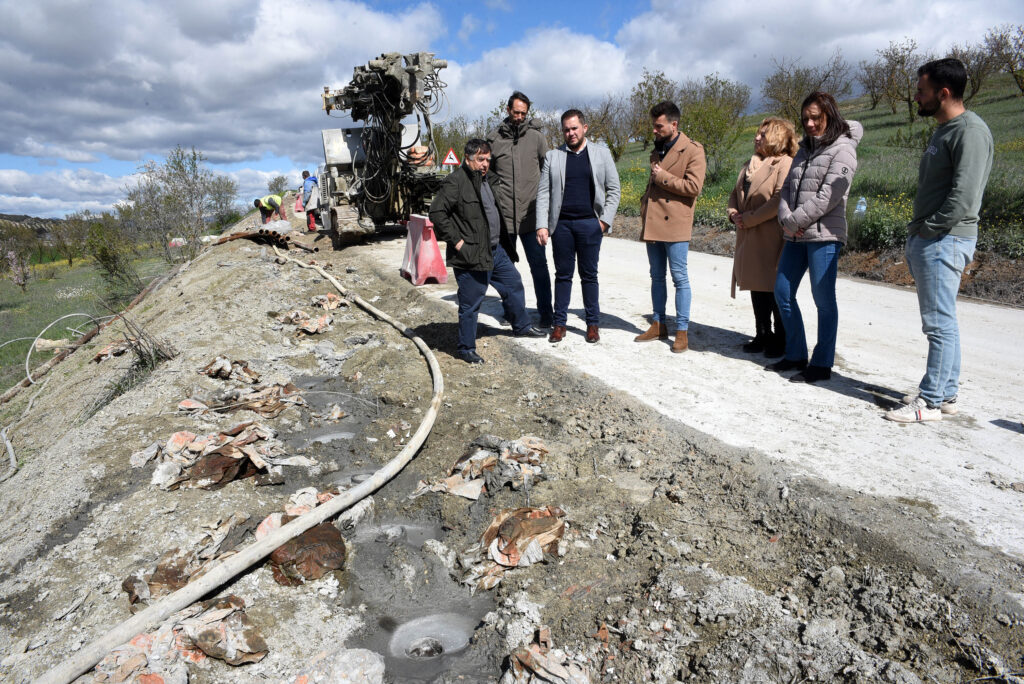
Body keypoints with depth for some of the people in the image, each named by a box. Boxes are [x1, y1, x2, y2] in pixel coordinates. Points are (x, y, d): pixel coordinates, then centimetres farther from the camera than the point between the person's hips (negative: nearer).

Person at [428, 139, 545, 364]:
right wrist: (456, 241, -19)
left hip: (496, 250, 9)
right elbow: (437, 213, -19)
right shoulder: (455, 181, -14)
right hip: (471, 255, -9)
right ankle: (466, 349, 14)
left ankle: (521, 326, 42)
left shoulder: (485, 180, 16)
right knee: (470, 304, -1)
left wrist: (503, 243, 19)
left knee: (514, 285, 21)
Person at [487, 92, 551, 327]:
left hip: (531, 213, -2)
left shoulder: (536, 136, 3)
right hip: (503, 214, 2)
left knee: (538, 265, -1)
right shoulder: (494, 138, 7)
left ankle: (545, 312, 8)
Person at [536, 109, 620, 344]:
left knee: (589, 275, 5)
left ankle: (593, 323, 16)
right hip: (561, 224, 1)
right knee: (563, 274, 6)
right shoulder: (552, 156, 8)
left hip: (590, 224, 0)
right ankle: (559, 323, 14)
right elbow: (543, 193, 5)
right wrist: (542, 225, -5)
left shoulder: (601, 153, 8)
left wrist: (605, 219, -3)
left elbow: (613, 189, 8)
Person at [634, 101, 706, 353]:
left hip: (675, 224, -7)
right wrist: (645, 204, 15)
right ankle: (658, 325, 21)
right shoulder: (657, 149, 18)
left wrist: (662, 177, -11)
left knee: (679, 277, -4)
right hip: (652, 223, 7)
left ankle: (682, 330, 2)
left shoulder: (693, 150, -5)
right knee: (657, 276, 12)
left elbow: (694, 186, -15)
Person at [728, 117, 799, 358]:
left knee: (776, 289, -1)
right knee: (757, 288, 13)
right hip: (749, 238, 8)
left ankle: (781, 340, 11)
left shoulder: (785, 164, -9)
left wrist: (749, 219, -15)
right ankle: (763, 335, 25)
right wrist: (734, 215, 1)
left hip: (772, 238, -8)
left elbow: (780, 200, -19)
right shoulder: (751, 164, 17)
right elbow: (735, 194, 20)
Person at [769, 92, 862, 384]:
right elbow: (787, 188, 11)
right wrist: (786, 219, -6)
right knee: (783, 293, 10)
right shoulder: (805, 149, 17)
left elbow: (827, 197, -15)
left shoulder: (842, 151, -5)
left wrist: (794, 222, -13)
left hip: (823, 235, -8)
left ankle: (822, 364, 7)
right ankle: (795, 354, 24)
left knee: (824, 300, -2)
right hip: (795, 236, 8)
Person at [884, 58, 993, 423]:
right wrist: (917, 232, 12)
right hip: (927, 241, 10)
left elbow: (964, 195, -20)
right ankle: (946, 393, 22)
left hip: (944, 241, -10)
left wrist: (929, 230, -14)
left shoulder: (970, 131, -13)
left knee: (940, 323, -5)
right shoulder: (943, 130, 18)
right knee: (940, 322, 13)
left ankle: (931, 401, 1)